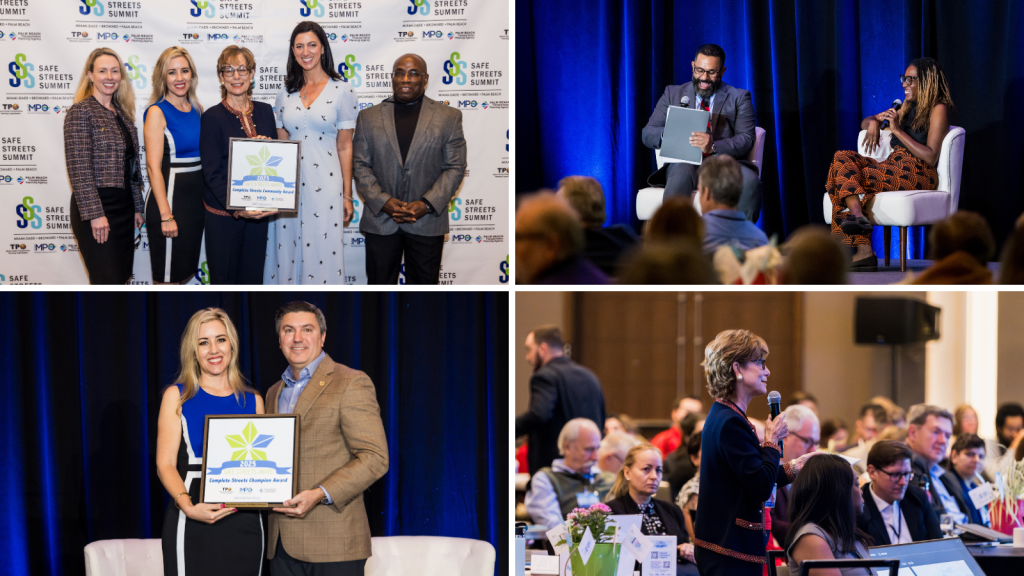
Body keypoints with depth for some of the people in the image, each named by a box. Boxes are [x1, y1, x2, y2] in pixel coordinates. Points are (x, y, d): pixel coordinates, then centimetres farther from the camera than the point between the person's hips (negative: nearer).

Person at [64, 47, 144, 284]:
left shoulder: (121, 114, 15)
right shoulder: (81, 112, -8)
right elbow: (79, 169, -15)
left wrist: (137, 208, 15)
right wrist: (95, 214, -20)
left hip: (123, 206, 8)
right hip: (96, 206, -8)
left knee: (122, 277, 8)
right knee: (108, 281, -12)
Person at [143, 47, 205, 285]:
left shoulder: (197, 109, 10)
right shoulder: (157, 112, -10)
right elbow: (154, 167, -15)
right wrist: (166, 216, -19)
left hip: (197, 198, 7)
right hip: (170, 197, -7)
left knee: (186, 273, 14)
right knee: (168, 276, 0)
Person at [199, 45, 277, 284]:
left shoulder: (265, 111, 7)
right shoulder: (212, 117, -7)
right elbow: (212, 173, -12)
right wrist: (237, 208, -25)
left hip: (257, 211, 4)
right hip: (223, 215, -4)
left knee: (253, 277, 9)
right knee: (224, 279, 2)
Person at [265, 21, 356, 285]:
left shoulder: (341, 90, -1)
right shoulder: (285, 94, 9)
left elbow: (344, 147, 0)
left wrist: (347, 195, -1)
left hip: (324, 184, -4)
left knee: (321, 253, -2)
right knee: (287, 251, 6)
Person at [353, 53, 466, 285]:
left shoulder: (449, 117, 4)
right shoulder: (369, 117, 8)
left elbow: (455, 168, 0)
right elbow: (360, 165, 4)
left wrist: (426, 204, -12)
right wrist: (383, 202, -11)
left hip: (427, 223, -1)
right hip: (380, 221, 1)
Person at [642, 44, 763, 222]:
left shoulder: (739, 98, 16)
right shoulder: (673, 94, 20)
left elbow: (746, 140, 2)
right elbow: (648, 134, 13)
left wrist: (714, 147, -20)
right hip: (685, 164, 0)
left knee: (749, 179, -34)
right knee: (683, 170, -38)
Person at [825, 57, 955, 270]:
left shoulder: (938, 109, -1)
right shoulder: (907, 108, 24)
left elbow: (930, 158, -12)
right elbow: (864, 122, 32)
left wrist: (897, 130, -12)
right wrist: (873, 123, 6)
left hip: (917, 174, -9)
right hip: (893, 168, 9)